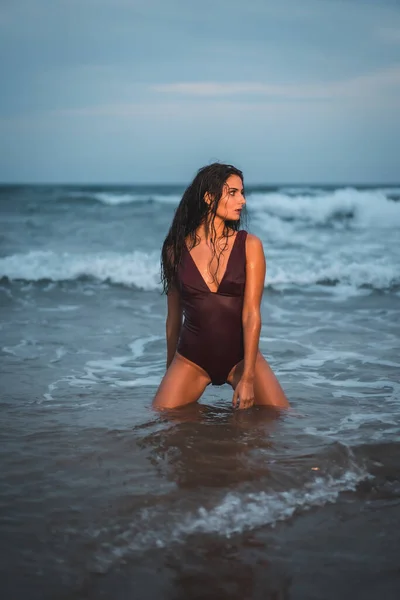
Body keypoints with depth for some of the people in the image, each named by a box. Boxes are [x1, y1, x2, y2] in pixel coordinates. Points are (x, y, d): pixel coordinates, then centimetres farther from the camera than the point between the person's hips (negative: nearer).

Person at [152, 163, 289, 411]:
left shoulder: (250, 245, -4)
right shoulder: (177, 249, -1)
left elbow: (251, 314, -10)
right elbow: (174, 317, 8)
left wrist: (247, 378, -17)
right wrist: (170, 371, 15)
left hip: (241, 354, 0)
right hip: (192, 358, 0)